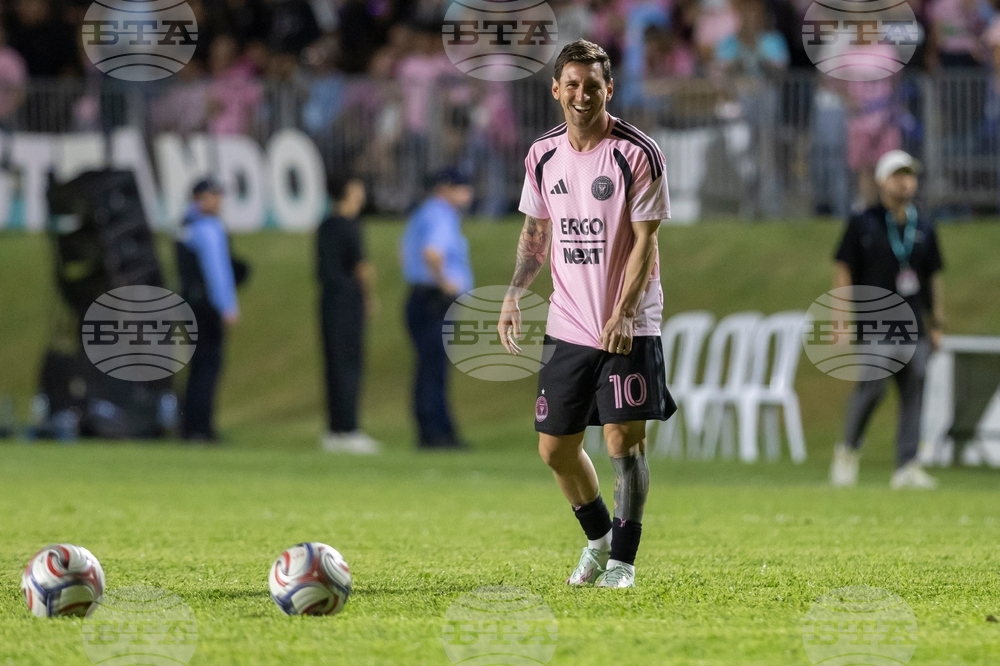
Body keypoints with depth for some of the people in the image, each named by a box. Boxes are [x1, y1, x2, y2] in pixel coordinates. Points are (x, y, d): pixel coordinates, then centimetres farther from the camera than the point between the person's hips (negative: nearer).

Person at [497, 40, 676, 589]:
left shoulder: (637, 154, -10)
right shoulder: (543, 155, 6)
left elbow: (645, 242, -11)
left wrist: (624, 313, -22)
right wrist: (514, 293, 4)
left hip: (627, 329, -5)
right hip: (568, 328, 5)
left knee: (624, 443, -9)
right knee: (555, 448, 8)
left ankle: (621, 561, 3)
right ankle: (598, 538, 31)